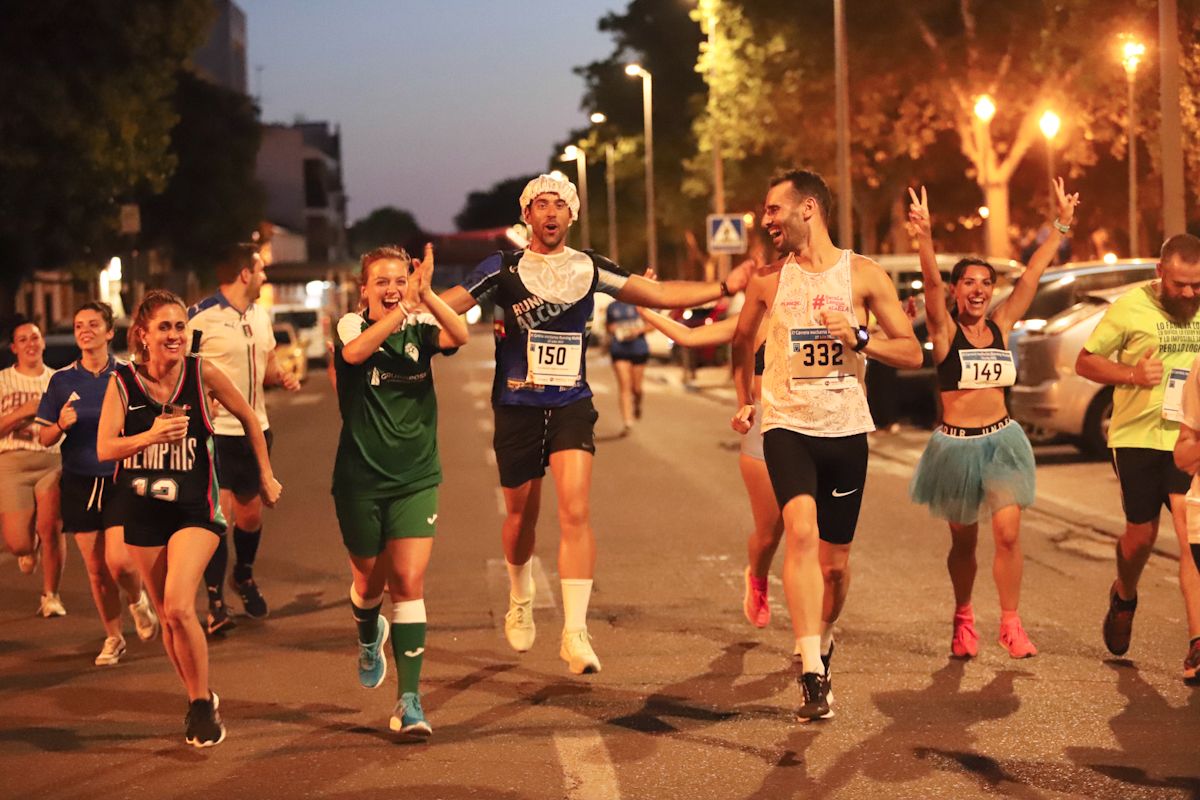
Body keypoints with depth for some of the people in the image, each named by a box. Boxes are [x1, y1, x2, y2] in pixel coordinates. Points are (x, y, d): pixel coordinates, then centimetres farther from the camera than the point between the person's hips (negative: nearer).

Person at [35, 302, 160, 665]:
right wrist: (61, 424, -14)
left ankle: (138, 600, 19)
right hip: (79, 482, 2)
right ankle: (113, 638, 22)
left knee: (119, 563, -15)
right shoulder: (61, 380, 3)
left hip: (120, 481, -2)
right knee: (96, 570, 5)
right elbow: (45, 438, 8)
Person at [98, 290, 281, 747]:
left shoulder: (202, 374, -8)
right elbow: (104, 449, -12)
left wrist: (266, 476, 13)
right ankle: (199, 698, 31)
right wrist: (150, 436, -28)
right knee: (168, 617, 10)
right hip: (143, 510, 3)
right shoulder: (123, 383, -6)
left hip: (194, 508, -3)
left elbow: (248, 418, 7)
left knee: (178, 608, -20)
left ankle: (203, 704, -2)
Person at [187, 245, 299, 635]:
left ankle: (244, 576, 41)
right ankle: (215, 602, 1)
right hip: (216, 431, -7)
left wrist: (282, 378, 2)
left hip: (256, 429, 7)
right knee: (220, 514, -10)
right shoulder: (200, 317, -13)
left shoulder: (261, 315, 12)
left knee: (250, 513, 16)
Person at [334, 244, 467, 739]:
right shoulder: (352, 326, -6)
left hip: (415, 479, 0)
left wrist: (426, 297, -39)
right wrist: (403, 308, -41)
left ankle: (409, 700, -7)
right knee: (370, 581, 15)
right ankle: (370, 638, 49)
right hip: (360, 480, 0)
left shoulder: (420, 328, -1)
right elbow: (354, 352, -31)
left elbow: (459, 336, -24)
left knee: (409, 583, -9)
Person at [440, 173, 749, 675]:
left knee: (575, 512, -16)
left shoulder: (590, 269, 6)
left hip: (572, 405, 0)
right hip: (517, 408, 0)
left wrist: (725, 287, 5)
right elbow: (445, 308, -6)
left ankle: (575, 633, -15)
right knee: (521, 516, 11)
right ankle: (520, 601, 41)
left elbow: (660, 294, 11)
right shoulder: (503, 269, 0)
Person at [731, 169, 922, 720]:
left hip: (846, 431, 1)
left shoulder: (863, 275, 0)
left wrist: (858, 338, -14)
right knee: (801, 530, -25)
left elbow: (912, 353, 1)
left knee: (835, 562, 9)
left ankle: (821, 638, 41)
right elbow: (742, 342, 24)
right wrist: (745, 401, 19)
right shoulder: (767, 279, 5)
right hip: (787, 426, -1)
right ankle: (812, 674, -30)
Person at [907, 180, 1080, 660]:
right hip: (956, 444, -2)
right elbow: (931, 284, -22)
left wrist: (1062, 225, 4)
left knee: (1008, 532, -11)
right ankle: (963, 619, 30)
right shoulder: (945, 330, -5)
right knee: (963, 542, 10)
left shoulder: (1001, 326, 5)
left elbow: (1033, 274, 5)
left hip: (1001, 439, 2)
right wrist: (924, 238, -38)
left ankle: (1011, 624, 0)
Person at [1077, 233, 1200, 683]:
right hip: (1137, 437, -1)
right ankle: (1124, 596, 42)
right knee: (1141, 533, 9)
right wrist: (1131, 374, -17)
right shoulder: (1130, 308, -6)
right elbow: (1084, 362, -1)